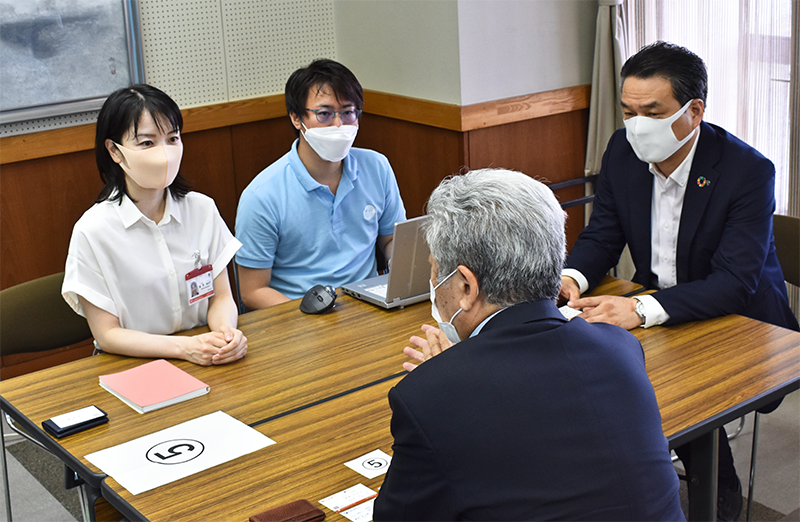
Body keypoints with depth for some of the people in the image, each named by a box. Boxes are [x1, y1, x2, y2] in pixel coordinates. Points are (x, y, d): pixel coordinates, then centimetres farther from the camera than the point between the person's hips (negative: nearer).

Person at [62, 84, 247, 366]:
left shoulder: (203, 209, 3)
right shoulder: (92, 231, -9)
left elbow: (221, 296, 7)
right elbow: (107, 334, -7)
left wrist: (227, 331, -16)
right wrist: (184, 347, -21)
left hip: (206, 363, 4)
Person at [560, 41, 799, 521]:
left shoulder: (749, 171, -22)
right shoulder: (623, 151, -5)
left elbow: (735, 282, -28)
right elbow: (602, 235, 2)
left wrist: (641, 310, -41)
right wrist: (572, 279, -21)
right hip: (655, 313, 5)